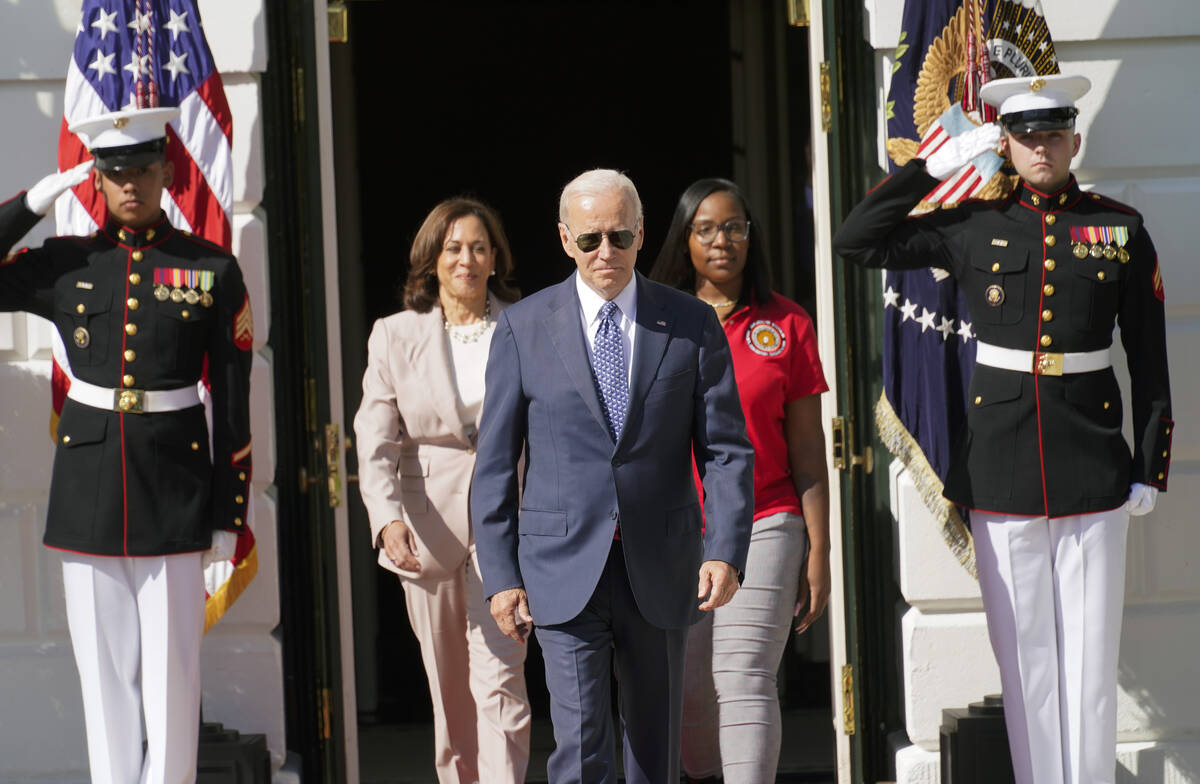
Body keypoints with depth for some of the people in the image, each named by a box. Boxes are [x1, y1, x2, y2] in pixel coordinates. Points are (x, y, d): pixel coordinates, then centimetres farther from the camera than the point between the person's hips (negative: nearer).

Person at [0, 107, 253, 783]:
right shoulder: (66, 266, 5)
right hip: (88, 488, 2)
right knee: (104, 667, 6)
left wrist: (230, 515, -2)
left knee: (172, 669, 0)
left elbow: (233, 403, 2)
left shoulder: (212, 270, 1)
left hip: (174, 481, -2)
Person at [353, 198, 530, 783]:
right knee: (449, 690, 11)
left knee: (498, 678, -13)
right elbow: (374, 440, -3)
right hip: (428, 524, 2)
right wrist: (388, 517, -19)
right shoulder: (395, 336, 3)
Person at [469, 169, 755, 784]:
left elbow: (726, 450, 3)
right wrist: (501, 575, -3)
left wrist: (725, 551, -11)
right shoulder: (522, 328, 3)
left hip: (660, 571, 2)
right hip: (564, 569, -2)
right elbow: (495, 463, 4)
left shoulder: (692, 325, 4)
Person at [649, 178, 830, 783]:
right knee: (687, 689, 4)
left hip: (762, 527, -1)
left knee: (744, 682, -11)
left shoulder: (786, 326, 6)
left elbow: (807, 452, 6)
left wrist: (819, 553, 2)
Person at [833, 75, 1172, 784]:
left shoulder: (1122, 229, 4)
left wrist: (1151, 469, 2)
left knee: (1090, 653, 2)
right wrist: (935, 166, -1)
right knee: (1024, 654, 6)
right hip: (1001, 474, 1)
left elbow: (1149, 359, 6)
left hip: (1093, 471, 0)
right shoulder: (975, 227, 5)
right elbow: (856, 242, 2)